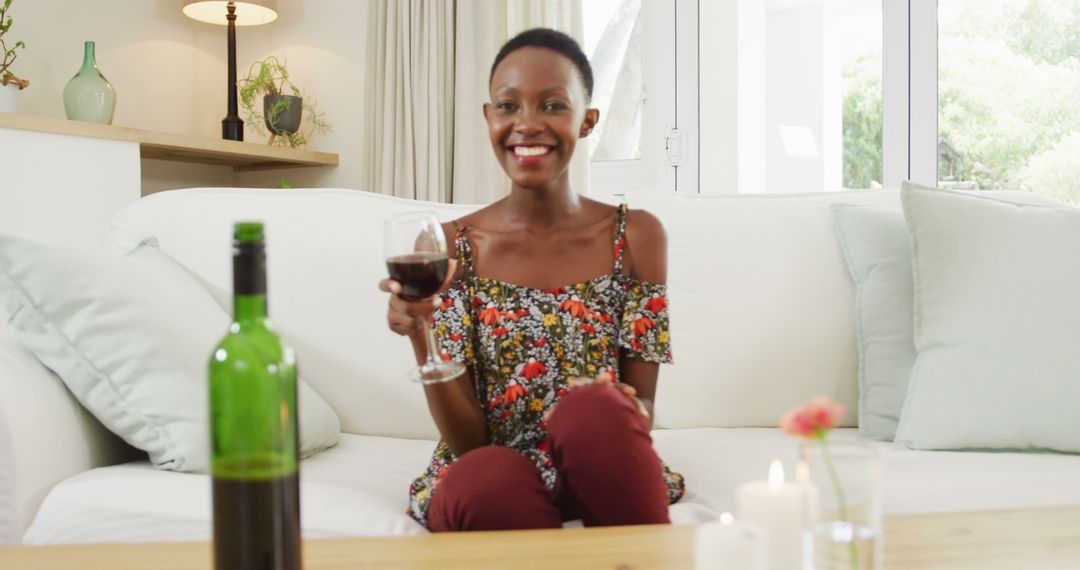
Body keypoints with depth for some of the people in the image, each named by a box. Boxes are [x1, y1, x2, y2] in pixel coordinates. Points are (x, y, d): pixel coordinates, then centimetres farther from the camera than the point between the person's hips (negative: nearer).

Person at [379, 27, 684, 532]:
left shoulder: (636, 237, -2)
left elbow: (641, 411, 0)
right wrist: (420, 339, -24)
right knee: (489, 480, -35)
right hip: (487, 473, 0)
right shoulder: (450, 247, -3)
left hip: (597, 470, 0)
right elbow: (466, 440, -6)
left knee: (594, 411, -33)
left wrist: (617, 411, -25)